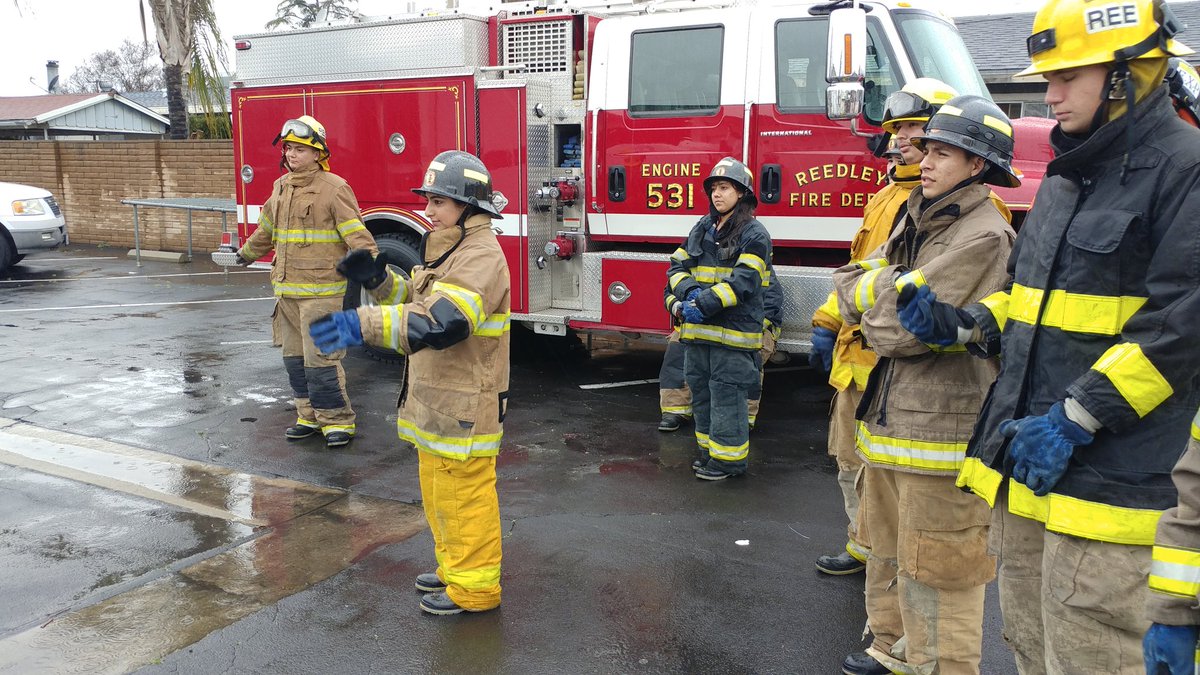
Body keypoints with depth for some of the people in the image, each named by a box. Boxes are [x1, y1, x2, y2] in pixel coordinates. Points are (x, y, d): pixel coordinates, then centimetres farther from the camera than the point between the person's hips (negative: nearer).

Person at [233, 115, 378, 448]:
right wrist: (247, 253, 44)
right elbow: (266, 230, 30)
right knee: (294, 357, 13)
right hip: (287, 291, 8)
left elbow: (356, 234, -17)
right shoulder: (281, 187, 13)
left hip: (322, 292, -8)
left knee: (321, 359, -7)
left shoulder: (333, 188, -9)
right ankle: (309, 416, 25)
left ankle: (338, 419, 7)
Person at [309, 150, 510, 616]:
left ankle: (475, 589, 17)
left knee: (465, 498, 2)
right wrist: (379, 280, 4)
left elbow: (441, 321, -36)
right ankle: (453, 568, 38)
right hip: (436, 402, 10)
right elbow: (418, 301, 22)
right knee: (439, 492, 21)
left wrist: (363, 325, -45)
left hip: (464, 410, -10)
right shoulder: (447, 249, 12)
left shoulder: (481, 257, -22)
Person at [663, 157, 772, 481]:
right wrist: (689, 290, -10)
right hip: (698, 330, 7)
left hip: (732, 330, -7)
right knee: (701, 390, 14)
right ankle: (709, 451, 27)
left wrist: (704, 305, -23)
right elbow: (677, 265, 11)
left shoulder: (754, 234, -7)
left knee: (726, 393, -4)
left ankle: (730, 458, 7)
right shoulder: (702, 228, 15)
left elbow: (743, 281, -17)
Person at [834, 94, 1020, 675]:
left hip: (941, 426, -9)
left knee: (935, 569, 1)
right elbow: (851, 282, 12)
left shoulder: (983, 235, -15)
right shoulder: (920, 220, 14)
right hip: (891, 415, 9)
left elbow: (903, 327, -21)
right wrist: (889, 288, -8)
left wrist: (872, 297, -1)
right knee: (890, 551, 22)